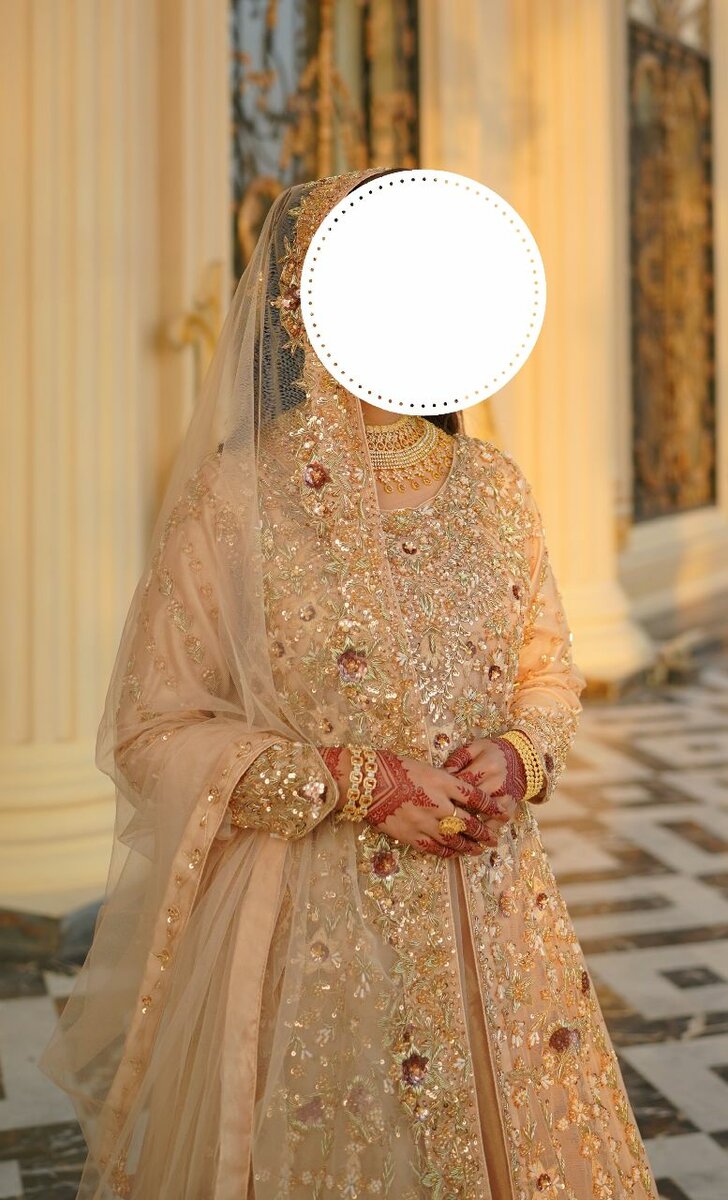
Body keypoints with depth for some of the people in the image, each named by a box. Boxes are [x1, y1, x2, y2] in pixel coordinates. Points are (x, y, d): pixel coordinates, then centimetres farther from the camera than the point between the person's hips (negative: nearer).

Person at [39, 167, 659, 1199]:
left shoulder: (491, 485, 3)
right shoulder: (236, 498, -11)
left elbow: (549, 670, 13)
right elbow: (151, 733, -10)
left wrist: (520, 752, -9)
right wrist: (355, 784, -17)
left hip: (496, 912, 4)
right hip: (315, 925, -4)